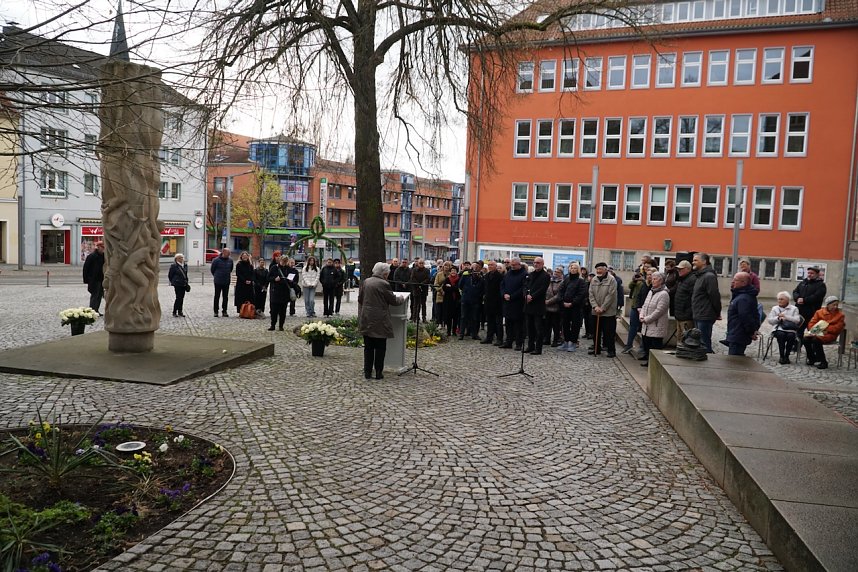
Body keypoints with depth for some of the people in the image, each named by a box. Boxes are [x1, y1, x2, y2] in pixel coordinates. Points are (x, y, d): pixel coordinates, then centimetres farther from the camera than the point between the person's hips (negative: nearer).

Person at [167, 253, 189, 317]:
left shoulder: (185, 265, 10)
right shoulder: (174, 266, -7)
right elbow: (170, 275, -1)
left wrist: (186, 282, 11)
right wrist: (173, 282, 3)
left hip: (183, 284, 6)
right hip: (177, 284, -6)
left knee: (182, 298, 8)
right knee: (178, 298, -8)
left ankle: (180, 312, 16)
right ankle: (174, 312, 0)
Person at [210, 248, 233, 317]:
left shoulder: (230, 260, 3)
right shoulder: (216, 260, -9)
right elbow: (212, 269, 3)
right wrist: (216, 276, 12)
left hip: (227, 282, 4)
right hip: (218, 282, -4)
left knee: (225, 297, 7)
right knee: (217, 297, 3)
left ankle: (224, 311, 14)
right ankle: (216, 311, 10)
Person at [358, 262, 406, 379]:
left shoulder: (365, 282, 6)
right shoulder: (384, 284, -13)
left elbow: (360, 299, 14)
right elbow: (393, 300, -5)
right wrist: (402, 299, 15)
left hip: (366, 321, 6)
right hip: (379, 321, -5)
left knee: (368, 347, 11)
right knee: (380, 348, 4)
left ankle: (367, 372, 13)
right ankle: (378, 373, 7)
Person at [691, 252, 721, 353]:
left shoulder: (709, 276, -15)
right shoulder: (701, 276, 16)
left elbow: (715, 296, -18)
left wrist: (717, 313, -10)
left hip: (705, 317, -10)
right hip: (698, 316, 10)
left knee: (704, 343, -7)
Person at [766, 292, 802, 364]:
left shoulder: (794, 309, 12)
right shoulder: (775, 308, 17)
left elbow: (797, 320, -4)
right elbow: (769, 320, 7)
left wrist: (785, 316, -12)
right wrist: (778, 318, -9)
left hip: (790, 329, -1)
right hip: (779, 329, 1)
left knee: (791, 336, -34)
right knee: (781, 335, -34)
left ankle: (786, 356, -16)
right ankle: (782, 356, -22)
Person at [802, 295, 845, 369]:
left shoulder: (840, 315, 4)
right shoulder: (819, 312, 12)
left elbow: (837, 328, -6)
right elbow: (812, 322, 7)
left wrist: (826, 330, -17)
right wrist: (812, 331, -11)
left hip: (830, 334, -4)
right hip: (816, 333, 4)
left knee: (816, 340, -33)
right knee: (806, 339, -24)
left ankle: (822, 362, -22)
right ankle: (812, 359, -3)